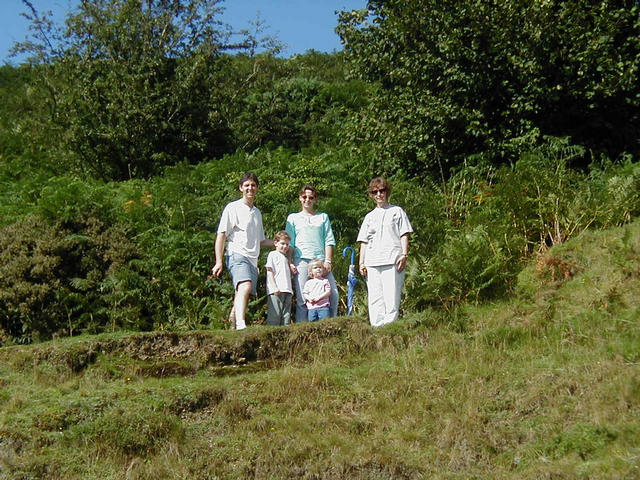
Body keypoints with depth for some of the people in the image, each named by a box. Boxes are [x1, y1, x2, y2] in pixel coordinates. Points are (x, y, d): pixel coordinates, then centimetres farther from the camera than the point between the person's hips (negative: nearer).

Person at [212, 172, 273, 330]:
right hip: (237, 255, -7)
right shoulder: (233, 208, 4)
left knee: (242, 299, 1)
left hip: (253, 260, 7)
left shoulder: (257, 213, 25)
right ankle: (241, 325, -43)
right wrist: (219, 262, -10)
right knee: (245, 286, -30)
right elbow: (221, 235, -1)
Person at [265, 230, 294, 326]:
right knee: (275, 315, -11)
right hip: (276, 291, -7)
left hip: (287, 290, 8)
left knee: (286, 317, 3)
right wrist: (275, 288, -14)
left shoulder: (285, 257, 25)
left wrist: (293, 270, 8)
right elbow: (269, 271, -6)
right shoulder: (273, 254, 4)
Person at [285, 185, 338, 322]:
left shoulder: (323, 217, 20)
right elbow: (289, 243, 12)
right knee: (302, 298, -7)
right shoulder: (293, 218, 18)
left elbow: (329, 240, 12)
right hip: (301, 260, -1)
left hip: (321, 261, 1)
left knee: (333, 294, -10)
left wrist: (328, 261, -2)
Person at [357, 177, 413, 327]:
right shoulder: (369, 216, 23)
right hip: (372, 264, 4)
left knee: (391, 299, -10)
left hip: (393, 262, -4)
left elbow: (404, 235, 6)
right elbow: (364, 241, 20)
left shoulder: (397, 211, 13)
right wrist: (361, 262, 10)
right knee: (374, 300, 0)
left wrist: (404, 255, -7)